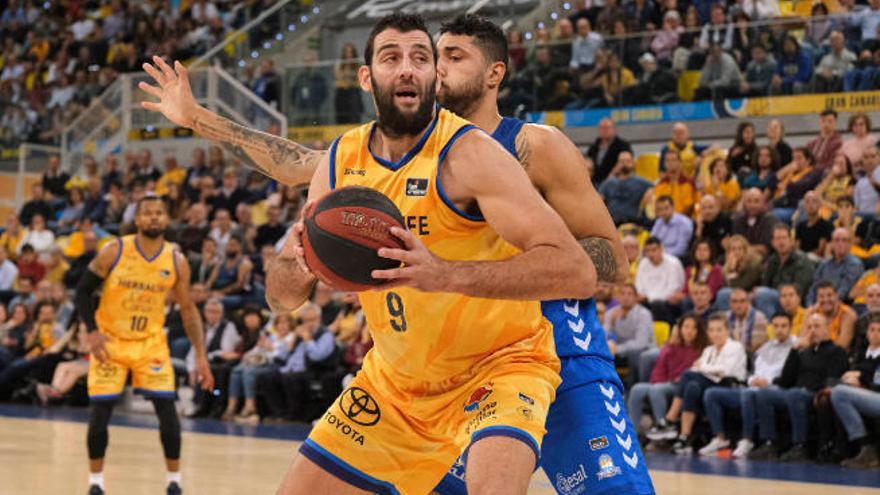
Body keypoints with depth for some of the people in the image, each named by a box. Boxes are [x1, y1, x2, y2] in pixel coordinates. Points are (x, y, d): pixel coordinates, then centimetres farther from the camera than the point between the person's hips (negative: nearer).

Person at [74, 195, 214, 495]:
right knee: (100, 412, -7)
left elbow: (187, 309, 3)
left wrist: (200, 355, -2)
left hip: (151, 342, 1)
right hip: (109, 340, -1)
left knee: (167, 410, -7)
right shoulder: (115, 252, -13)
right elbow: (83, 291, -5)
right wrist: (92, 332, -18)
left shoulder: (176, 262, -7)